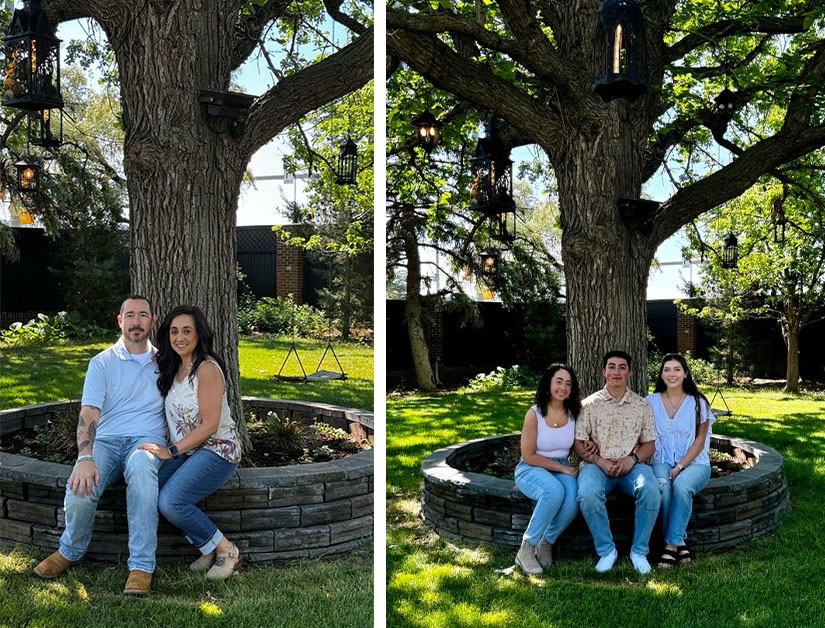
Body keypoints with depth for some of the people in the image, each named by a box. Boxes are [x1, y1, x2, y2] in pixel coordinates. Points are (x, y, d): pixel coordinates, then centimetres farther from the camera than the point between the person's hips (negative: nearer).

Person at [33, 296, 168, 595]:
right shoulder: (102, 363, 8)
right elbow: (89, 412, -5)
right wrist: (85, 458, -22)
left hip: (147, 439, 0)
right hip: (106, 439, 1)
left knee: (140, 468, -39)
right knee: (80, 490, -31)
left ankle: (142, 565, -35)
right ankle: (71, 550, 3)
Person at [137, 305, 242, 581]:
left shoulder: (207, 369, -13)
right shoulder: (174, 368, 13)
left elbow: (210, 425, -17)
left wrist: (172, 451, -18)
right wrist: (169, 451, 6)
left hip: (217, 450, -8)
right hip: (186, 452, 8)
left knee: (170, 501, -25)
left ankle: (226, 550, -5)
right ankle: (208, 548, -2)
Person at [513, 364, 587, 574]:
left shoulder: (573, 413, 1)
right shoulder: (534, 414, -11)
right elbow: (528, 456, -11)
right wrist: (562, 468, -13)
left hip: (562, 469, 4)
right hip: (531, 470, -4)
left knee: (572, 499, -30)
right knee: (554, 491, -37)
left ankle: (546, 543, -4)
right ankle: (526, 549, -20)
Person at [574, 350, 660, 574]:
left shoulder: (641, 405, 11)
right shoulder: (590, 404, 6)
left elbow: (649, 443, 11)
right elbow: (577, 443, 2)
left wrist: (632, 459, -10)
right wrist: (599, 461, -14)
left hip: (630, 465, 1)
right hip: (597, 464, -1)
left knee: (650, 490, -32)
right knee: (588, 495, -34)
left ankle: (639, 551, -12)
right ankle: (606, 550, -12)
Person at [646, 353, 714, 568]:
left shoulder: (697, 402, 3)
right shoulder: (651, 401, 7)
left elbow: (700, 441, -1)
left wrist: (679, 467, -13)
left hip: (694, 463, -1)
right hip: (661, 462, 1)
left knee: (681, 486, -34)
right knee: (662, 488, -33)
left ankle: (671, 544, -24)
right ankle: (679, 542, -19)